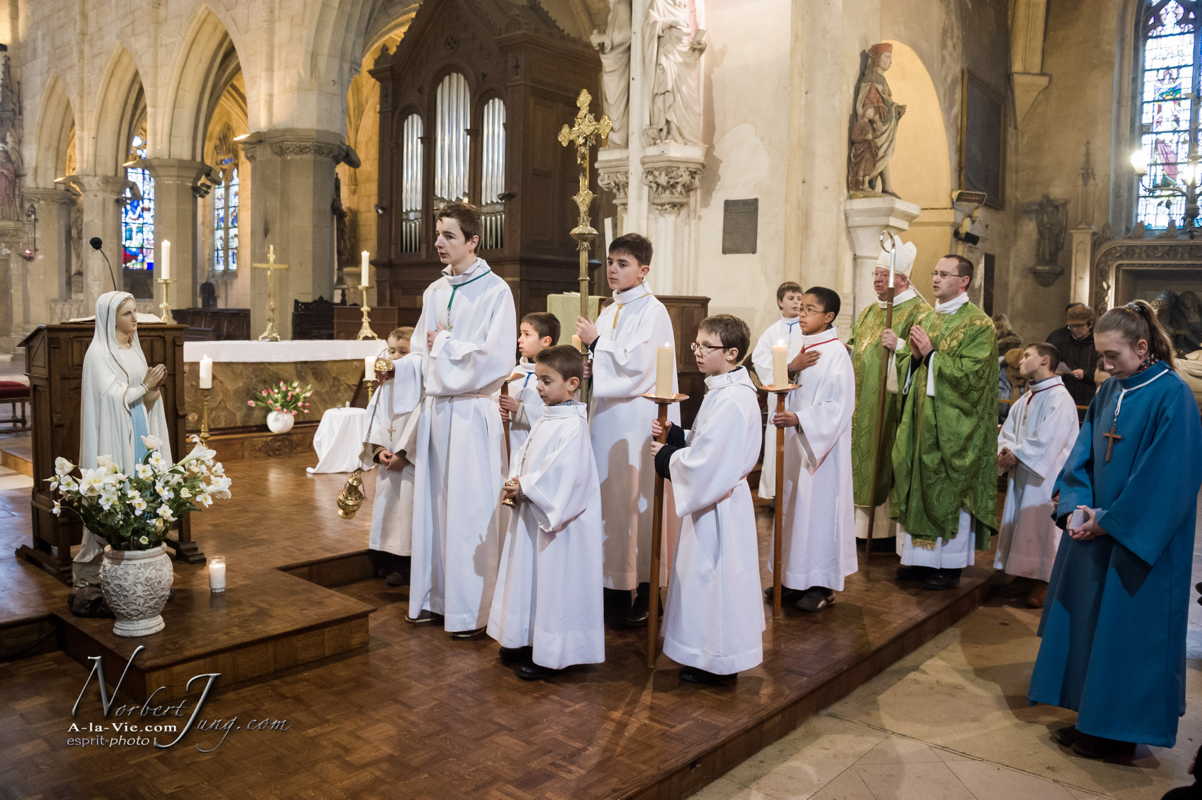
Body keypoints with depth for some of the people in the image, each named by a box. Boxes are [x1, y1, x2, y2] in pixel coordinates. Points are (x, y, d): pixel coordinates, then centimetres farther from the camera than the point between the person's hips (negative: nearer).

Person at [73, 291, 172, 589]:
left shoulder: (134, 349, 13)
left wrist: (153, 388, -5)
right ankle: (96, 564, 5)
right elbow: (112, 395, -16)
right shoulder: (99, 353, -9)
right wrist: (146, 386, -10)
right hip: (115, 435, -7)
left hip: (139, 432, 7)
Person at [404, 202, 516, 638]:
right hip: (434, 407, 7)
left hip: (471, 410, -6)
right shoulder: (434, 291, 13)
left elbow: (497, 359, -16)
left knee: (469, 510, -1)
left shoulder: (495, 291, -7)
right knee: (432, 504, 10)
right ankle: (435, 598, 23)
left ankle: (472, 610, 9)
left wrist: (444, 344, -7)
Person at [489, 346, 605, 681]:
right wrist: (515, 483, -6)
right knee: (529, 576, 18)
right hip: (532, 516, 9)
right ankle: (527, 641, 32)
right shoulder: (546, 419, 10)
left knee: (552, 583, 1)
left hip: (557, 521, -9)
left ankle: (550, 654, 12)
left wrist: (524, 488, -16)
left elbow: (562, 475, -25)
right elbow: (523, 456, 13)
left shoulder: (572, 425, -18)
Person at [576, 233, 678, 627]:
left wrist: (596, 342, -10)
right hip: (607, 414, 8)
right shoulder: (608, 312, 14)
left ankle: (645, 591, 9)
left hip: (638, 420, -8)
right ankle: (616, 583, 20)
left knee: (638, 499, -2)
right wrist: (588, 367, 2)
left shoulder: (652, 311, -9)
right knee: (609, 496, 10)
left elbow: (637, 365, -19)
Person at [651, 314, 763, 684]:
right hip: (712, 499, 10)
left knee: (712, 576, 2)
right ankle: (714, 656, 33)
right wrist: (673, 434, 2)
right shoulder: (724, 391, 8)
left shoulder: (731, 400, -24)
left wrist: (665, 458, -13)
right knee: (707, 576, 19)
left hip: (718, 505, -10)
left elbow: (706, 460, -26)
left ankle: (717, 661, 18)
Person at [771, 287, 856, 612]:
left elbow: (839, 406, -19)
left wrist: (799, 419, -28)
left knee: (819, 506, -1)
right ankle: (795, 576, 23)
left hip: (822, 443, -8)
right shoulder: (803, 347, 9)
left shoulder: (836, 354, -14)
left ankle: (822, 583, 11)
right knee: (795, 505, 12)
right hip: (797, 440, 8)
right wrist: (791, 367, -10)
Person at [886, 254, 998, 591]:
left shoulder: (978, 324, -8)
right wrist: (912, 354, -6)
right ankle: (921, 556, 21)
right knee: (919, 486, 10)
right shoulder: (925, 319, 13)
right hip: (921, 418, 7)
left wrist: (931, 354, -17)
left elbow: (971, 373, -18)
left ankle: (950, 564, 13)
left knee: (950, 490, 1)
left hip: (953, 424, -7)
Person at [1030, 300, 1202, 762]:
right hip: (1095, 529, 7)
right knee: (1085, 622, 12)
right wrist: (1078, 505, -7)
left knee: (1127, 633, 3)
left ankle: (1119, 733, 17)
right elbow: (1083, 455, 9)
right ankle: (1093, 719, 26)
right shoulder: (1108, 392, 6)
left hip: (1141, 542, -7)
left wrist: (1108, 521, -15)